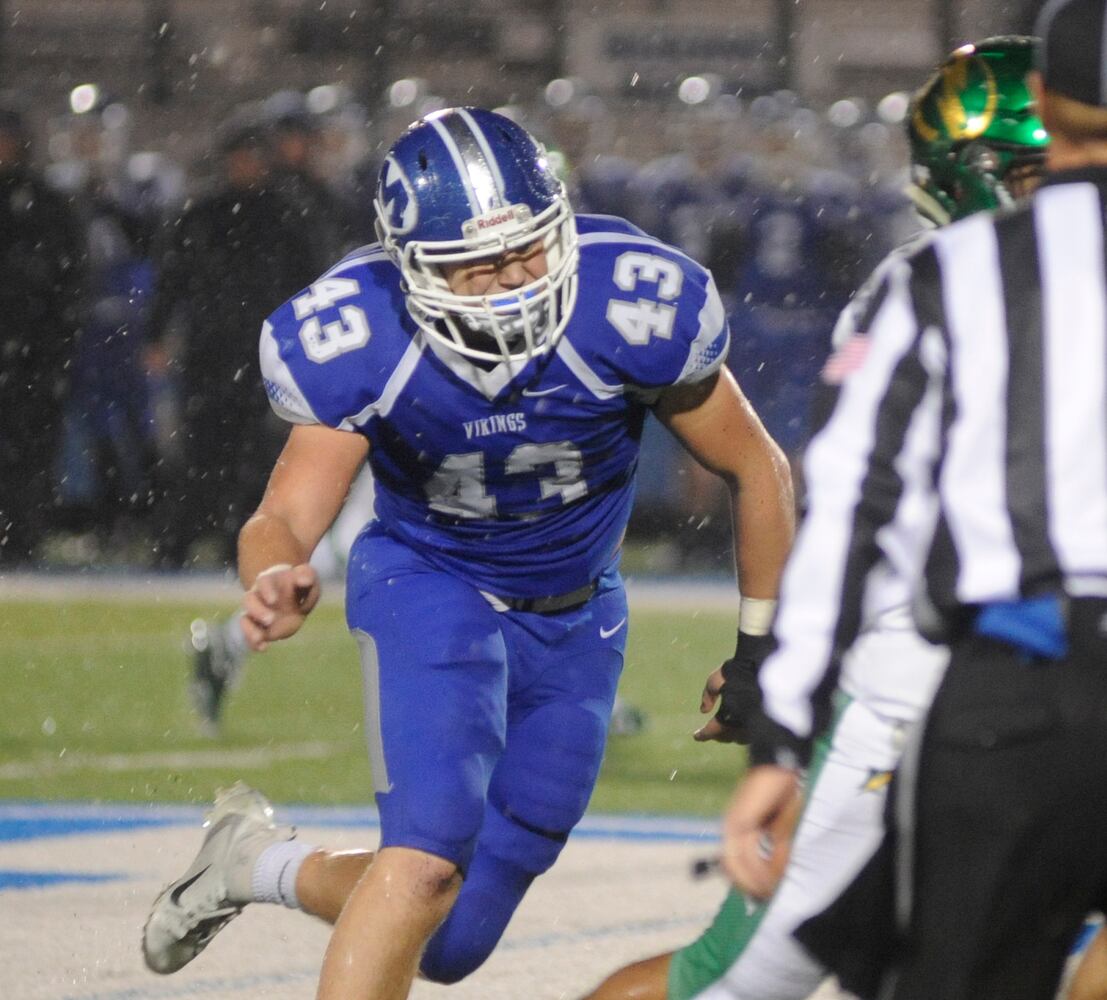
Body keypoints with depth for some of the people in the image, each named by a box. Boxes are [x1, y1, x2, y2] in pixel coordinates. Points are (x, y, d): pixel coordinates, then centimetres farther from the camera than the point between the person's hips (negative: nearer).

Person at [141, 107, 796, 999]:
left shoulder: (630, 306, -26)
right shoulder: (360, 341, -26)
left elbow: (758, 469, -11)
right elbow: (289, 516, -25)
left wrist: (761, 644, -5)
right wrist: (275, 580, -49)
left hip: (575, 620, 2)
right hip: (429, 583, -2)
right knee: (430, 855, -27)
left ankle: (263, 865, 31)